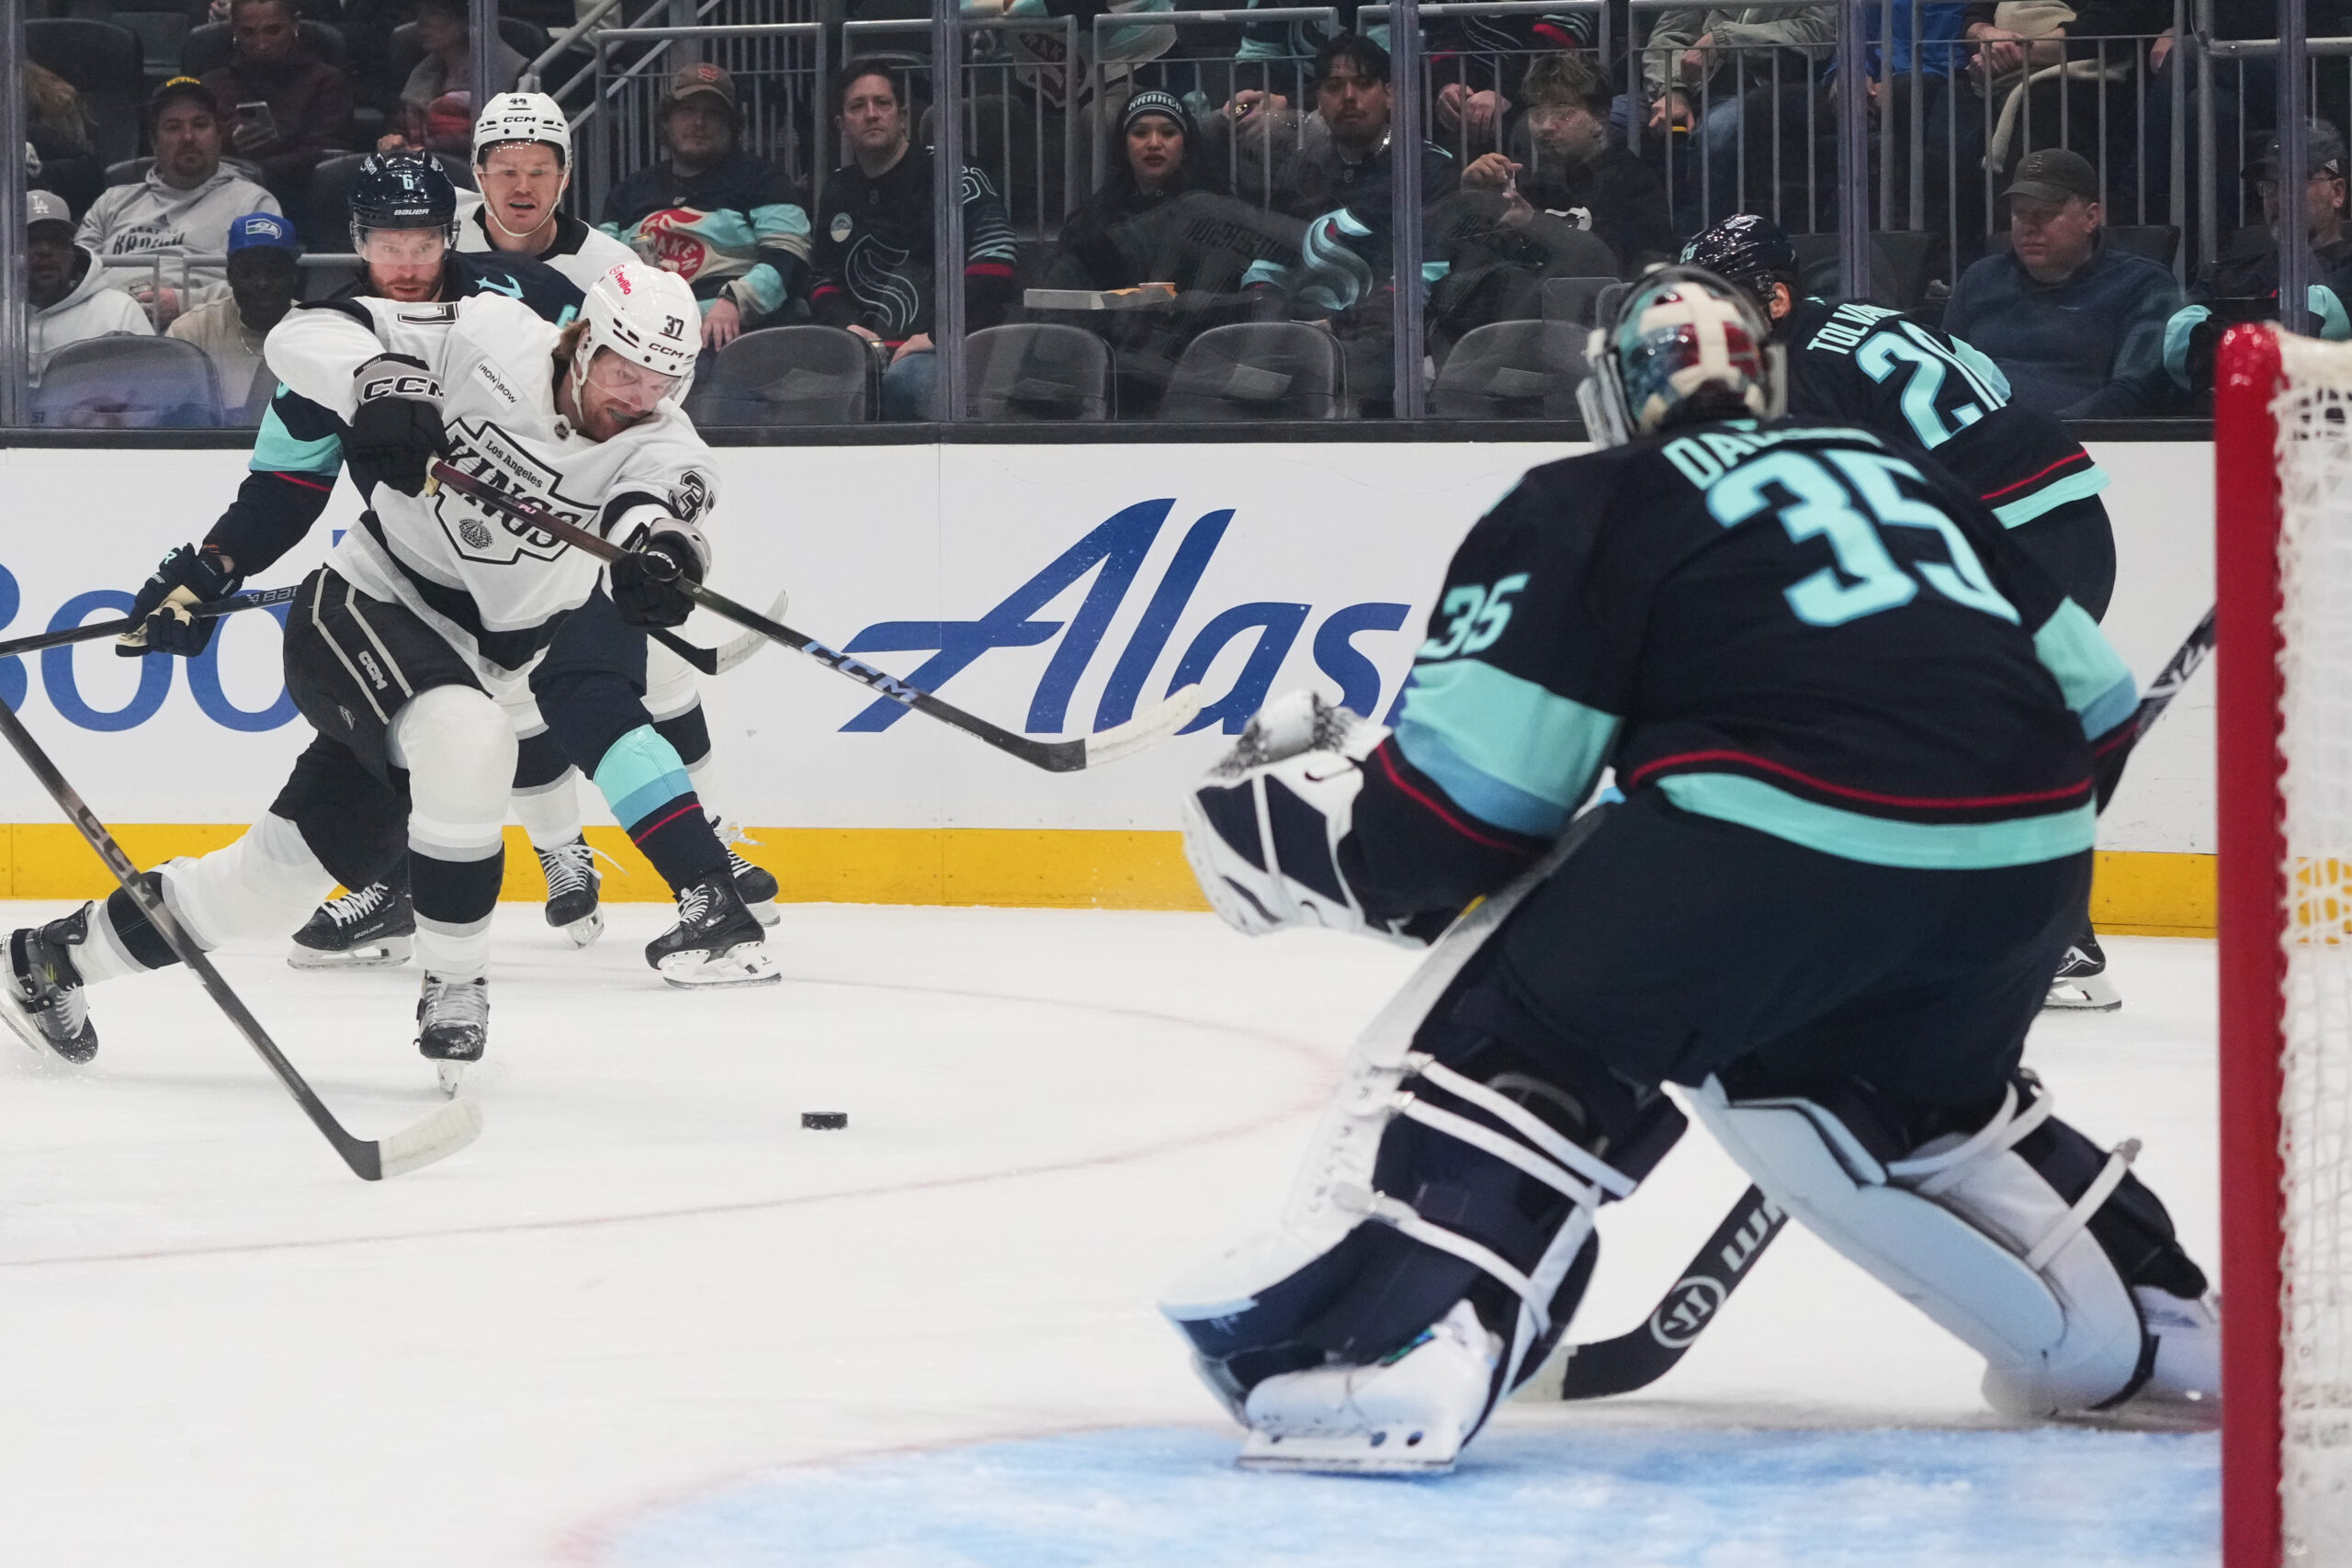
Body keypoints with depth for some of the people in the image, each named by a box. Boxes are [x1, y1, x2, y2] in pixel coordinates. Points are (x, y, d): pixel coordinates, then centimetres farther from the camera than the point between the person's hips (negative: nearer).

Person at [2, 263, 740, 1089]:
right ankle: (452, 985, -21)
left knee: (283, 873, 6)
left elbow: (664, 491, -33)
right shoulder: (490, 341, -14)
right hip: (363, 608, -4)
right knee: (465, 736, -36)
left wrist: (658, 544, -56)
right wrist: (379, 384, -34)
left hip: (480, 670, 4)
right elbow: (307, 335, -13)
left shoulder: (659, 441, -9)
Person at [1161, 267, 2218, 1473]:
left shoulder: (1583, 506, 12)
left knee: (1505, 1013, 4)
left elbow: (1467, 799, 3)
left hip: (1782, 837, -6)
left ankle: (1380, 1341, -17)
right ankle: (2152, 1337, 37)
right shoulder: (1908, 478, 30)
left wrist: (1284, 811, 19)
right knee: (1918, 1093, 35)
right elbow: (2093, 705, 29)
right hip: (2026, 855, 6)